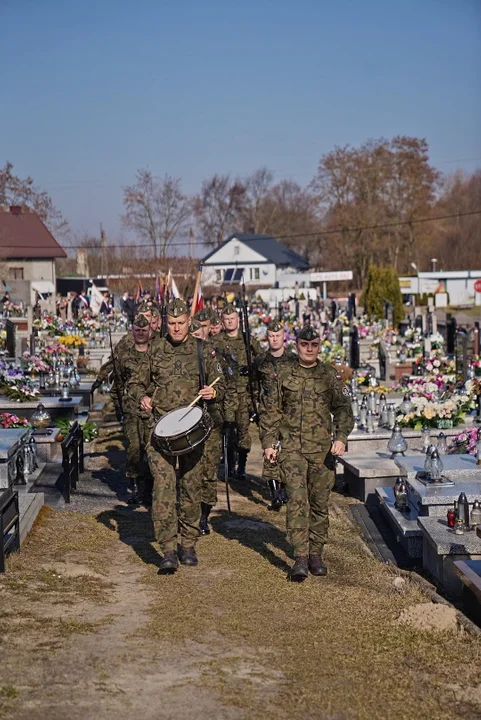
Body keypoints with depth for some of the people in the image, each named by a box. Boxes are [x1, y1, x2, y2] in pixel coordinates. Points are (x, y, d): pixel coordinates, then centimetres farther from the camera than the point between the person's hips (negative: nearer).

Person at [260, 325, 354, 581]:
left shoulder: (330, 376, 6)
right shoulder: (281, 375, 4)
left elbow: (343, 409, 7)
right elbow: (269, 410, 9)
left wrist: (341, 437, -7)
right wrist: (268, 442, 3)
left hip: (322, 449, 2)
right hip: (291, 448, -2)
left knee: (320, 502, 7)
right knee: (297, 499, -13)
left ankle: (316, 554, 19)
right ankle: (300, 558, -15)